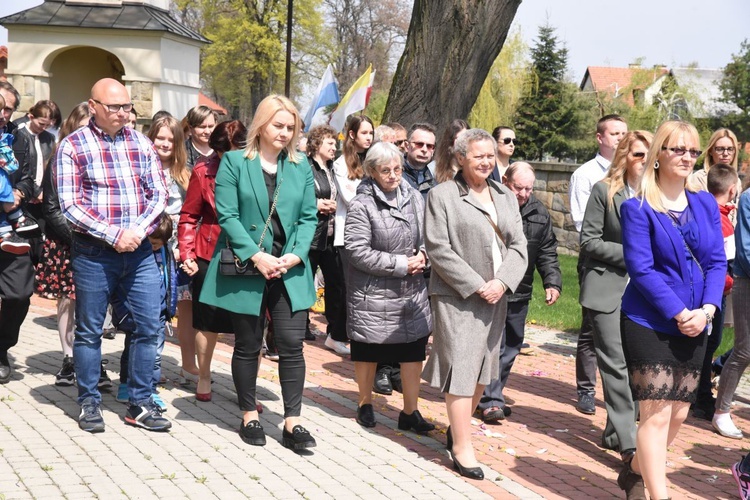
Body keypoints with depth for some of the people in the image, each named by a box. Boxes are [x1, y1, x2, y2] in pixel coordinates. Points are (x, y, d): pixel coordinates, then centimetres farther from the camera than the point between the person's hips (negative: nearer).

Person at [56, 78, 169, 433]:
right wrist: (114, 234, -17)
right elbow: (69, 204, -10)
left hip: (139, 251, 3)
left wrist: (137, 231, -12)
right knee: (89, 331, 7)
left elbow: (158, 194, 5)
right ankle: (89, 403, 21)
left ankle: (139, 404, 15)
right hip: (93, 253, -3)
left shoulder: (141, 144, 8)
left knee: (150, 326, 3)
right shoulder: (72, 146, -3)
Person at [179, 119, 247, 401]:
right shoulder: (203, 171, -1)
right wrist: (187, 253, -6)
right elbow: (189, 216, 4)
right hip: (209, 255, 0)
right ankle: (203, 378, 29)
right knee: (208, 321, 11)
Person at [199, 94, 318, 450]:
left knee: (292, 345, -2)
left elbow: (309, 217, 7)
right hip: (246, 270, -2)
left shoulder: (301, 166, 9)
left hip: (290, 271, 2)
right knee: (247, 346, 8)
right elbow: (227, 215, -9)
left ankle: (292, 422, 5)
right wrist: (256, 256, -18)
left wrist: (296, 254, -9)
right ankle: (249, 417, 22)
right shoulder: (234, 162, -1)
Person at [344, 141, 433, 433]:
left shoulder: (413, 197, 4)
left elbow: (426, 235, 17)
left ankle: (410, 412, 16)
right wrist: (401, 265, -18)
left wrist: (422, 255, -6)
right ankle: (365, 404, 31)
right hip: (372, 294, -5)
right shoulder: (362, 205, -14)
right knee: (368, 352, 11)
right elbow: (357, 251, -19)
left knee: (414, 349, 5)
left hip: (412, 292, 5)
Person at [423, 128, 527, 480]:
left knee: (483, 368, 12)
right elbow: (438, 249, -11)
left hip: (496, 296, 6)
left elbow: (518, 246, 8)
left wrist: (502, 282, -10)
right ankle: (462, 447, -1)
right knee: (462, 368, -6)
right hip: (458, 297, -6)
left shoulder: (506, 198, 14)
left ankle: (458, 427, 28)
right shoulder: (442, 195, -4)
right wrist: (476, 286, -15)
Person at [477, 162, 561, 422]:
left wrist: (552, 282, 0)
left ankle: (494, 393, 28)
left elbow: (547, 253, 12)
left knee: (512, 345, 13)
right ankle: (490, 400, -1)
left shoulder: (539, 213, 6)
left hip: (519, 293, 6)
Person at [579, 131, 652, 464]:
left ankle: (615, 432, 21)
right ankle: (627, 440, -2)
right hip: (607, 288, -3)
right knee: (616, 364, -5)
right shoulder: (604, 191, -2)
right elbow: (589, 241, -4)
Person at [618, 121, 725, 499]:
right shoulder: (638, 208, -8)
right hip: (649, 323, -5)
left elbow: (717, 261, 4)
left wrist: (705, 311, -11)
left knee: (677, 414, 12)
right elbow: (640, 269, -13)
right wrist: (679, 314, -17)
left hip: (693, 327, 6)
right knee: (656, 414, -9)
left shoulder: (706, 204, 7)